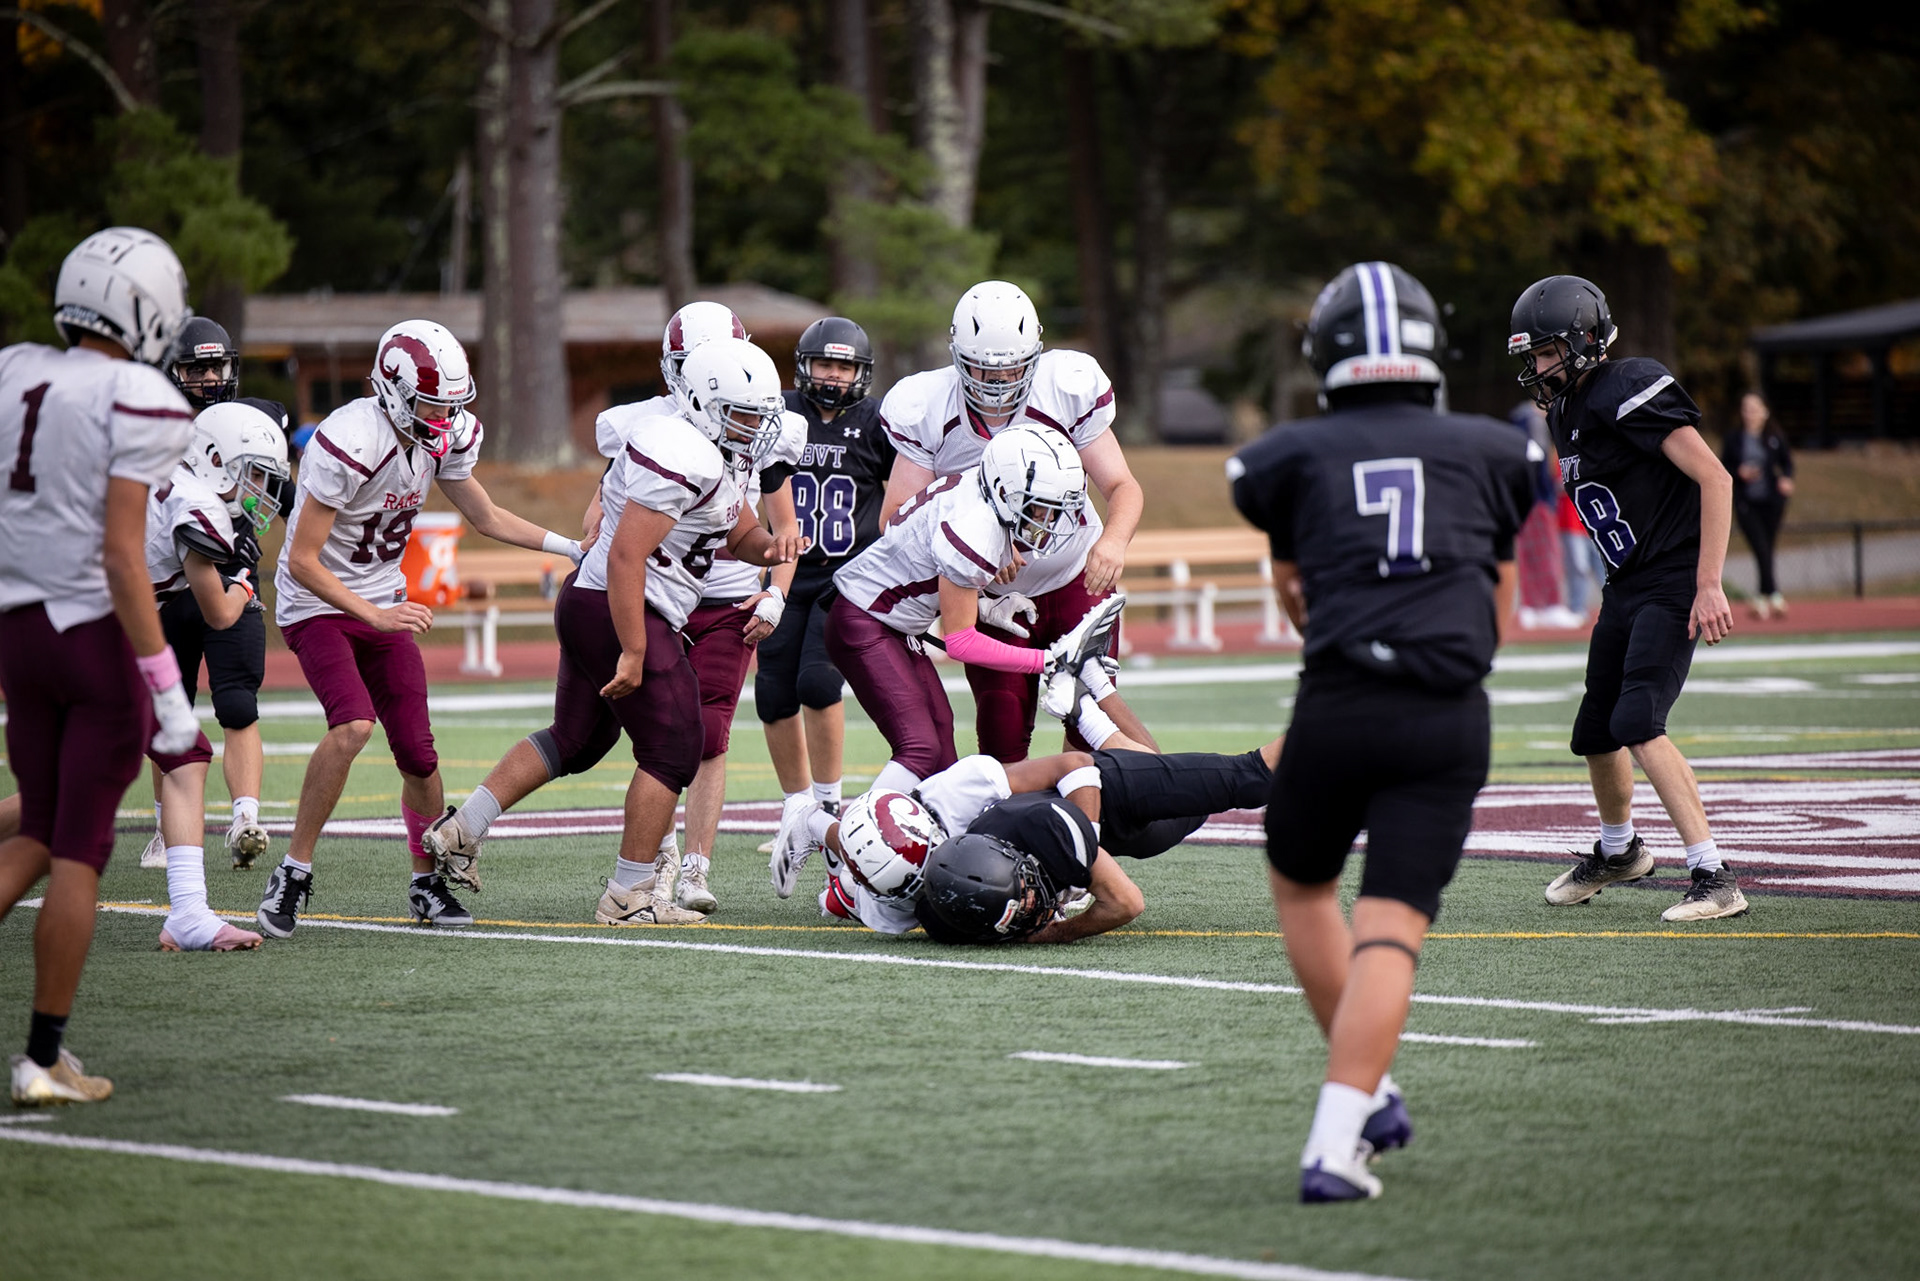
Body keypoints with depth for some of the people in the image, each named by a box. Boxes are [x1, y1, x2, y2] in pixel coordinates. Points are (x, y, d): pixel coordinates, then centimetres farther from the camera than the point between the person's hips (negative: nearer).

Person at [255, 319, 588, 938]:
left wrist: (577, 548, 6)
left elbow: (487, 517, 14)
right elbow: (302, 561, -24)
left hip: (383, 604, 7)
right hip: (317, 604, -7)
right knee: (353, 725, -28)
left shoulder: (447, 437, -4)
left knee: (418, 753, 0)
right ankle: (294, 873, -15)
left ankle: (427, 881, 21)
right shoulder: (350, 445, -28)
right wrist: (376, 616, -30)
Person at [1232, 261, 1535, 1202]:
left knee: (1300, 884, 25)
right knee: (1390, 927, -3)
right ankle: (1334, 1143, -16)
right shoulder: (1491, 454, 16)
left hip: (1337, 702, 0)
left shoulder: (1291, 459, 12)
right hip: (1451, 714, 0)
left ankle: (1368, 1095, 25)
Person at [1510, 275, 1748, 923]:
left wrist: (1708, 586, -24)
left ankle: (1715, 878, -17)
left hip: (1673, 586, -9)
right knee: (1596, 733, 15)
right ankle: (1617, 851, 43)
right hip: (1625, 587, 9)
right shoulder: (1567, 413, 11)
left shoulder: (1629, 392, -17)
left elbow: (1714, 478, -20)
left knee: (1637, 724, -20)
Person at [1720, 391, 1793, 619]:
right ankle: (1774, 594, -16)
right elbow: (1723, 468, 7)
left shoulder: (1775, 438, 2)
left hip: (1771, 501, 1)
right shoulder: (1733, 439, 2)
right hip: (1745, 503, -1)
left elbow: (1787, 462, 9)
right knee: (1761, 548, -14)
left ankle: (1762, 598, 20)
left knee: (1768, 548, 7)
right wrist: (1739, 472, -12)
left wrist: (1786, 479, -11)